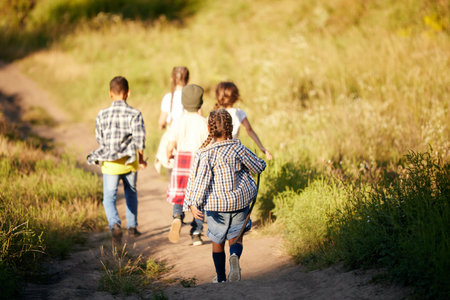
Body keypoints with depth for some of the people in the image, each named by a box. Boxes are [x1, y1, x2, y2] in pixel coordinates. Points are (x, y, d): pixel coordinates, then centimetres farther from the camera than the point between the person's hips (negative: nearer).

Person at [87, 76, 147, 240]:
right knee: (131, 194, 21)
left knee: (109, 197, 3)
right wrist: (141, 159, -1)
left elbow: (100, 140, 6)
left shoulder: (102, 115, -1)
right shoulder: (134, 114, -8)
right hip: (130, 161, 0)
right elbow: (139, 137, -15)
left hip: (110, 164, 0)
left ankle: (114, 223, -22)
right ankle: (132, 227, 28)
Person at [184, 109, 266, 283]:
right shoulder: (238, 149, -6)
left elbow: (199, 180, -17)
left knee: (217, 242, 16)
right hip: (239, 201, 1)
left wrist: (193, 204, -18)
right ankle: (235, 256, -19)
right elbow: (258, 167, 4)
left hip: (215, 204, -1)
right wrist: (261, 163, 27)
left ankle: (220, 277, 24)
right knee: (235, 237, 13)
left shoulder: (204, 154, -11)